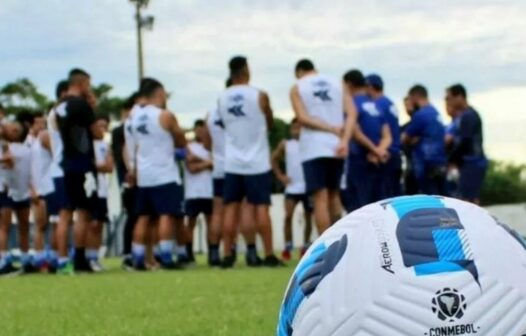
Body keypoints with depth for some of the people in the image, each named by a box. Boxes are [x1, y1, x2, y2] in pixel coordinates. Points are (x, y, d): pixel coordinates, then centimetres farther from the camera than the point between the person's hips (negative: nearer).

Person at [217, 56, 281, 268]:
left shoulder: (222, 99, 3)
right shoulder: (259, 96, -8)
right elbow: (269, 123, 8)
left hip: (232, 163, 3)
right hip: (257, 162, -3)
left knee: (231, 208, 6)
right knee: (261, 207, -1)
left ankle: (227, 256, 3)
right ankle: (269, 255, -3)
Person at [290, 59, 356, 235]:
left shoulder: (297, 88, 4)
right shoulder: (338, 84, 13)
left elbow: (302, 118, -11)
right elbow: (351, 113, -2)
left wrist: (333, 129, -11)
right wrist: (344, 140, -11)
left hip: (313, 148, -4)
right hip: (336, 146, 4)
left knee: (320, 198, -4)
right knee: (334, 195, 17)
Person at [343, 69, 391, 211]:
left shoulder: (352, 104, -7)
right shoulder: (376, 107, 14)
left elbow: (356, 133, -15)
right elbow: (387, 136, 7)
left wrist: (375, 151, -9)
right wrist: (379, 150, -10)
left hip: (360, 160, -7)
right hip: (377, 162, 7)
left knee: (357, 205, -6)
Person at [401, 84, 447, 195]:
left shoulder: (420, 115, -12)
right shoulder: (436, 113, 15)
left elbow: (405, 139, -4)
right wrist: (414, 140, 5)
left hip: (427, 164, -9)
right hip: (440, 164, 9)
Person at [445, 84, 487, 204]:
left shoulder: (468, 116, -14)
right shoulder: (465, 115, 17)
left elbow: (464, 142, -19)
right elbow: (459, 140, 17)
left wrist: (451, 159, -8)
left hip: (472, 164, -10)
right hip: (472, 163, 10)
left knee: (469, 200, -12)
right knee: (472, 200, 11)